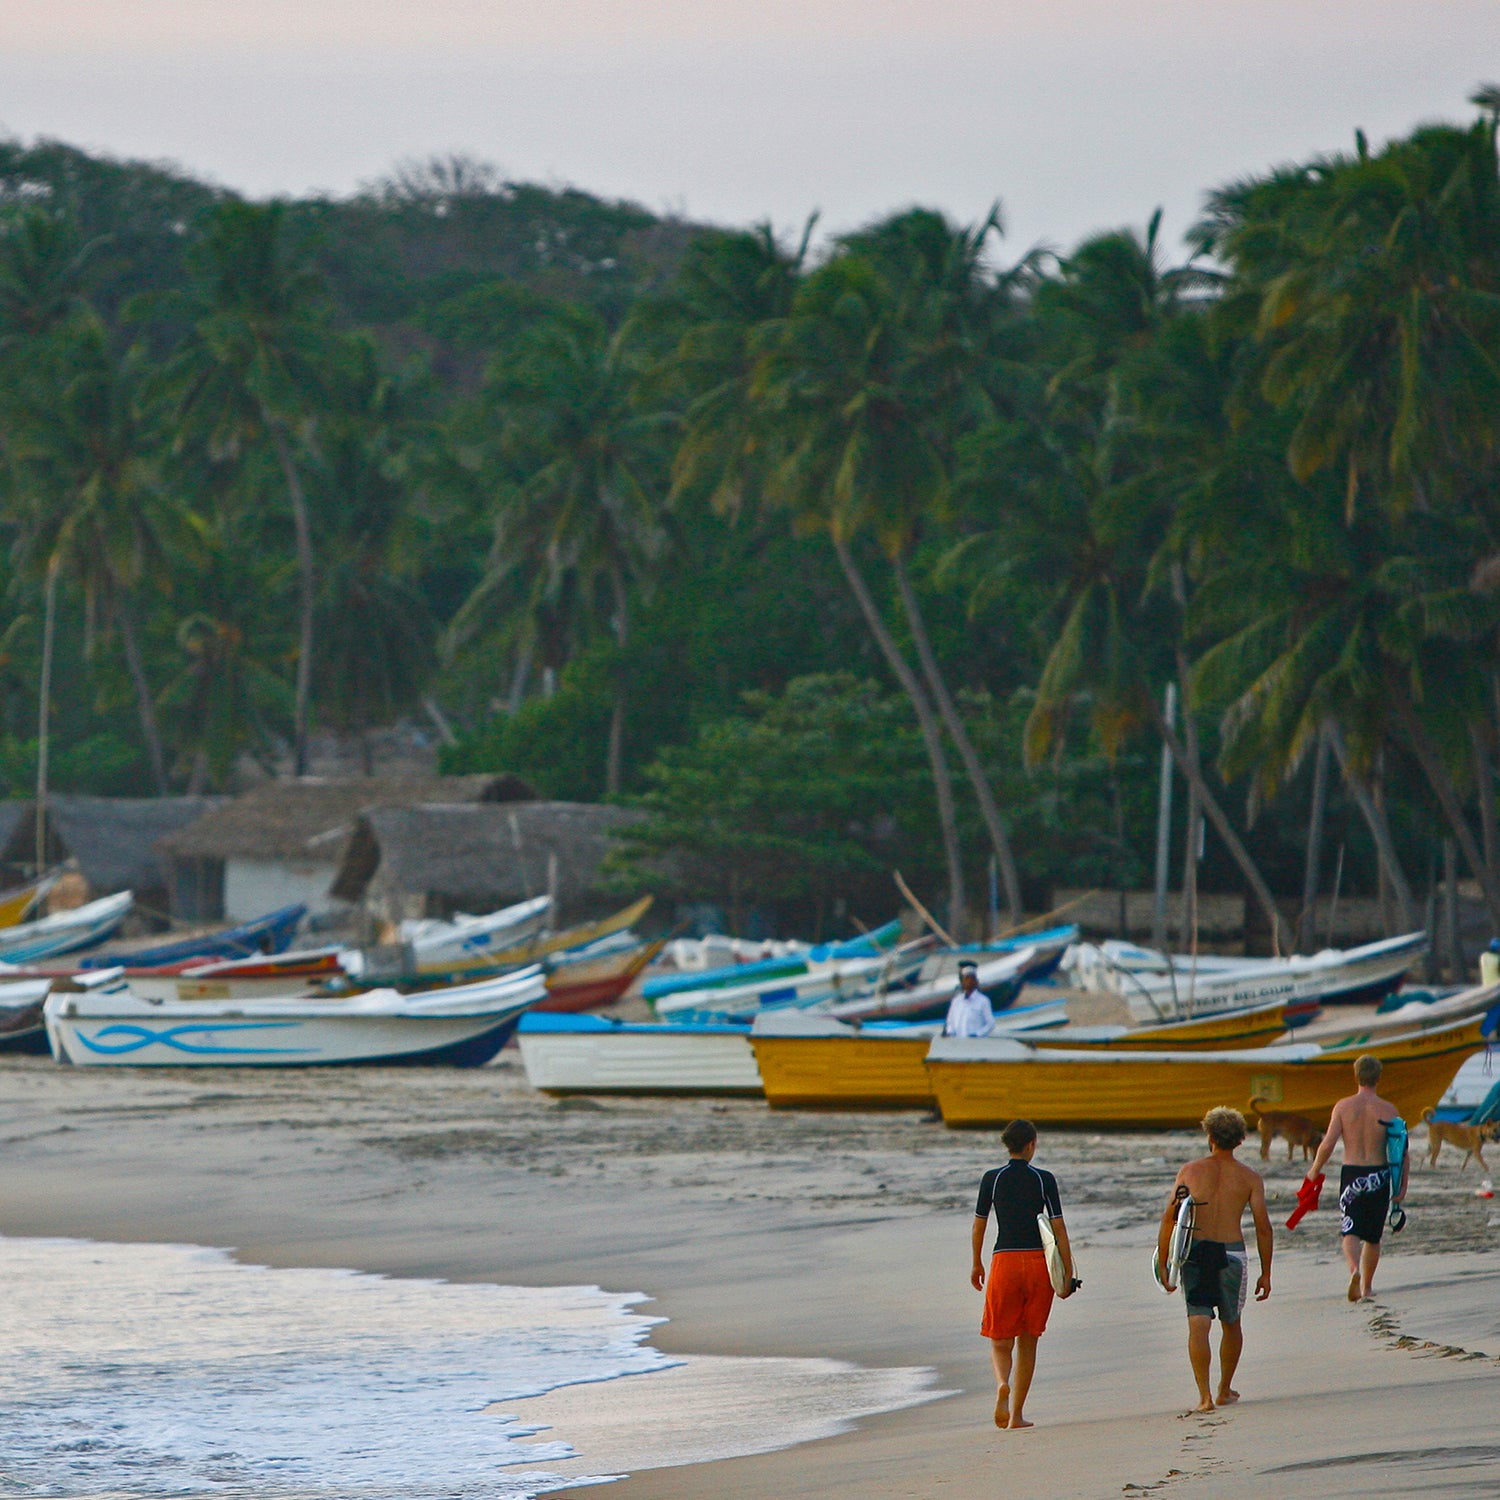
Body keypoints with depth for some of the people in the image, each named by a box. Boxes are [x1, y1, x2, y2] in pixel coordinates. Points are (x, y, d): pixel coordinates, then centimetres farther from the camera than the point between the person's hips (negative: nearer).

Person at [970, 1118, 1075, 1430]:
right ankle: (1017, 1413, 11)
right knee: (1028, 1342, 12)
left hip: (1004, 1263, 0)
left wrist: (977, 1265, 21)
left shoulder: (992, 1179, 1)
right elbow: (1058, 1228, -2)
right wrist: (1068, 1274, 3)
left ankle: (1002, 1384, -27)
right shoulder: (1044, 1179, 0)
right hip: (1039, 1261, 0)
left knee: (1000, 1342, 5)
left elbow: (979, 1224, 7)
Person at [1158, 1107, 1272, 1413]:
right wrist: (1265, 1273, 6)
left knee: (1199, 1324, -3)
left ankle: (1205, 1396, -14)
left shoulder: (1191, 1171, 2)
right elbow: (1263, 1227, -2)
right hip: (1231, 1255, 1)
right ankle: (1225, 1390, 32)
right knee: (1231, 1323, 20)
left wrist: (1163, 1264, 3)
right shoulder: (1249, 1178, 1)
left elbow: (1169, 1219, -2)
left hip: (1195, 1253, -1)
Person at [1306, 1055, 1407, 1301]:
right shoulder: (1388, 1110, -2)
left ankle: (1355, 1271, -28)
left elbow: (1328, 1144, -9)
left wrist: (1314, 1170, 7)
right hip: (1379, 1175, 1)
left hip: (1351, 1174, -1)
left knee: (1350, 1232, 0)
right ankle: (1367, 1286, 24)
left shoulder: (1344, 1106, -3)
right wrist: (1402, 1185, 6)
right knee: (1372, 1236, 15)